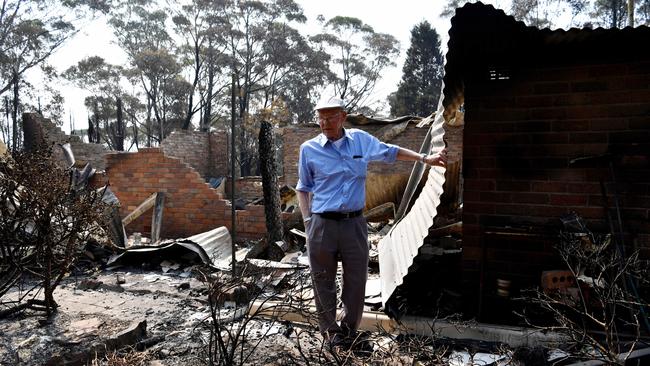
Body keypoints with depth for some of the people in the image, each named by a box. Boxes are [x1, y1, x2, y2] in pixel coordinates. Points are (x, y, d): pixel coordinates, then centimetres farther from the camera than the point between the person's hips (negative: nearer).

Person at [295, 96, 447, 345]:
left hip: (354, 222, 2)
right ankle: (330, 329, 25)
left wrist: (425, 159, 18)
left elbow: (391, 152, 21)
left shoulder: (361, 139, 6)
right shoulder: (309, 149, 1)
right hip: (322, 224, -1)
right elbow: (303, 188, 10)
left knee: (356, 280, 8)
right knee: (323, 281, 7)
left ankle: (349, 327, 27)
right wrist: (307, 221, 1)